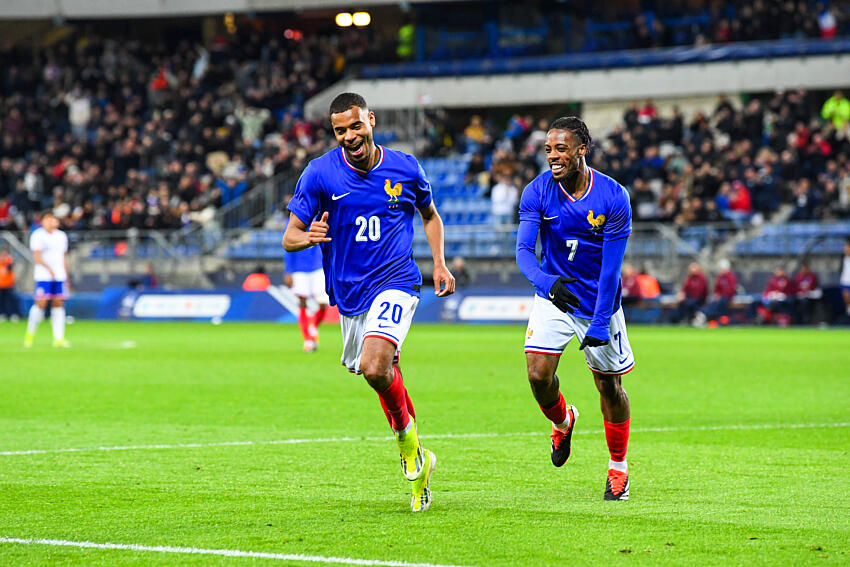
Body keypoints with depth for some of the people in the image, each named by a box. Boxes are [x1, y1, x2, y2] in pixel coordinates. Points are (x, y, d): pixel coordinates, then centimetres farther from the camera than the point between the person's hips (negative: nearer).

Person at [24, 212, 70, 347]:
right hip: (43, 276, -5)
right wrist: (49, 268, -24)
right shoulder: (38, 235, -3)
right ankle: (30, 333, 8)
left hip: (59, 276, 5)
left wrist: (66, 278, 19)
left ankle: (58, 338, -2)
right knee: (41, 303, -10)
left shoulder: (61, 236, 14)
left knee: (58, 304, -1)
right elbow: (37, 257, -11)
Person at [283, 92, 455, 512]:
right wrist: (308, 237, -29)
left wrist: (439, 262, 5)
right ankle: (417, 462, 34)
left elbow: (429, 214, 18)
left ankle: (409, 444, -3)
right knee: (383, 374, 13)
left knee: (375, 367, -26)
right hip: (349, 292, 3)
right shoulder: (319, 174, -6)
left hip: (395, 282, -3)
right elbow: (289, 237, -6)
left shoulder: (405, 168, -2)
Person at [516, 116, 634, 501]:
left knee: (610, 386, 3)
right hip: (553, 296, 1)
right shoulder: (537, 192, -12)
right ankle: (563, 421, 20)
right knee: (538, 374, -15)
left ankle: (618, 468, 24)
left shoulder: (613, 198, -17)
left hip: (598, 301, -1)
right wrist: (547, 281, -40)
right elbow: (523, 250, -18)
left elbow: (611, 267, -16)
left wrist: (599, 325, -19)